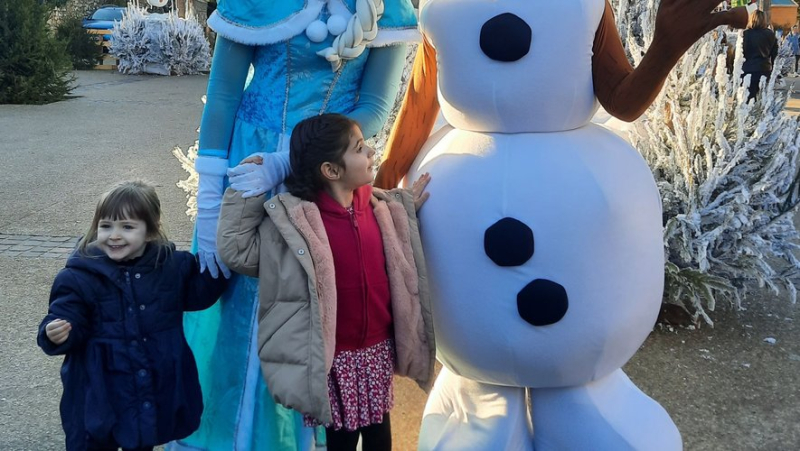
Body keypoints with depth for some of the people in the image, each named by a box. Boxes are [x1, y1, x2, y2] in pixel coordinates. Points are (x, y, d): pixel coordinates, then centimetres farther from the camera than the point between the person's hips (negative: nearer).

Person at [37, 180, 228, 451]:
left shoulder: (174, 266, -4)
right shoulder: (78, 277, -13)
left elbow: (200, 294, 8)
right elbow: (64, 322, -14)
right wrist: (56, 335, -37)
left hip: (156, 392, 3)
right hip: (98, 395, -2)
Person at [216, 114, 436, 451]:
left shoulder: (379, 207, -1)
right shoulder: (295, 219, -17)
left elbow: (399, 265, 14)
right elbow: (237, 251, -13)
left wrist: (407, 209, 7)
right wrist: (244, 195, -16)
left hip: (378, 348, 5)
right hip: (335, 355, -5)